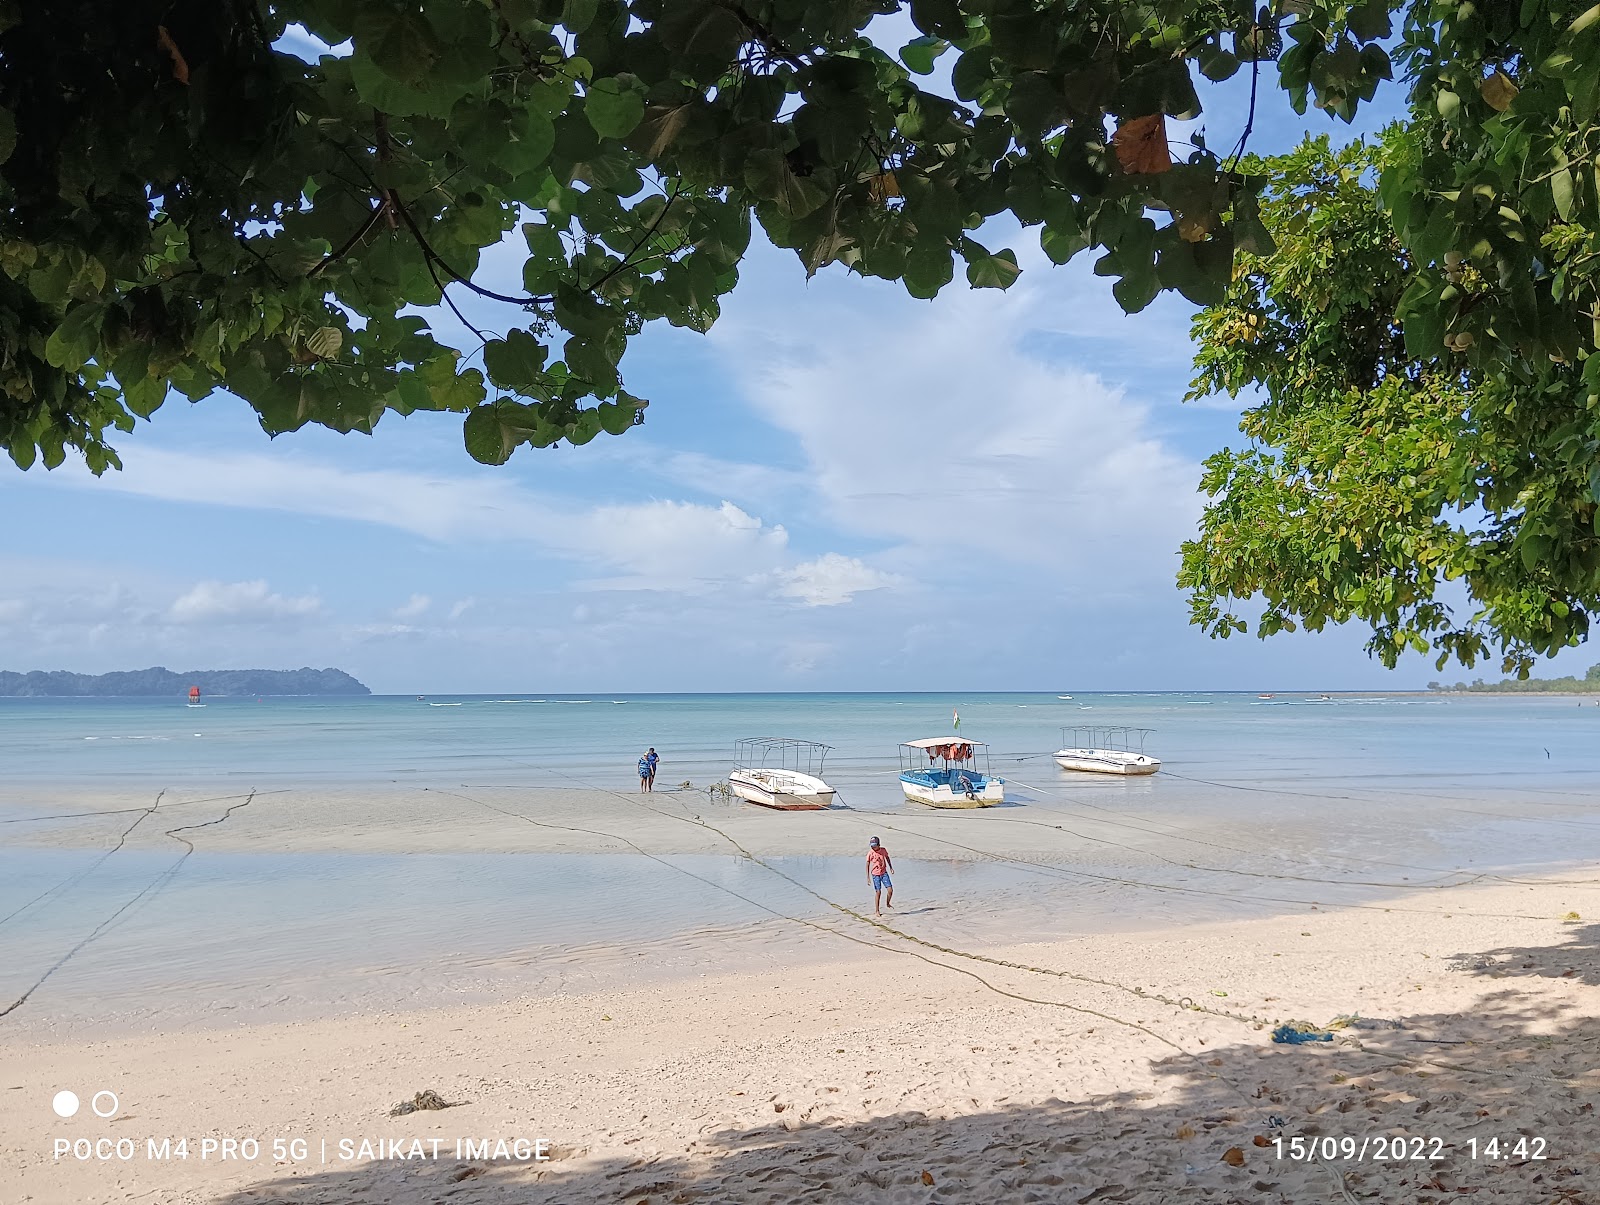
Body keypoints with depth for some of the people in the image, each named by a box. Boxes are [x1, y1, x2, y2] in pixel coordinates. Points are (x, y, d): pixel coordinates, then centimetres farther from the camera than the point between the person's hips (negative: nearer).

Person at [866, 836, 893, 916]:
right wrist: (868, 877, -8)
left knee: (890, 890, -6)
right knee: (878, 892, -3)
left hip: (884, 873, 3)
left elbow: (887, 857, 17)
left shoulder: (883, 850, -4)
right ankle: (877, 911, 9)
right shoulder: (870, 853, -12)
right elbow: (867, 865, -6)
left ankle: (888, 903, 23)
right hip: (875, 875, -3)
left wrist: (891, 867, 16)